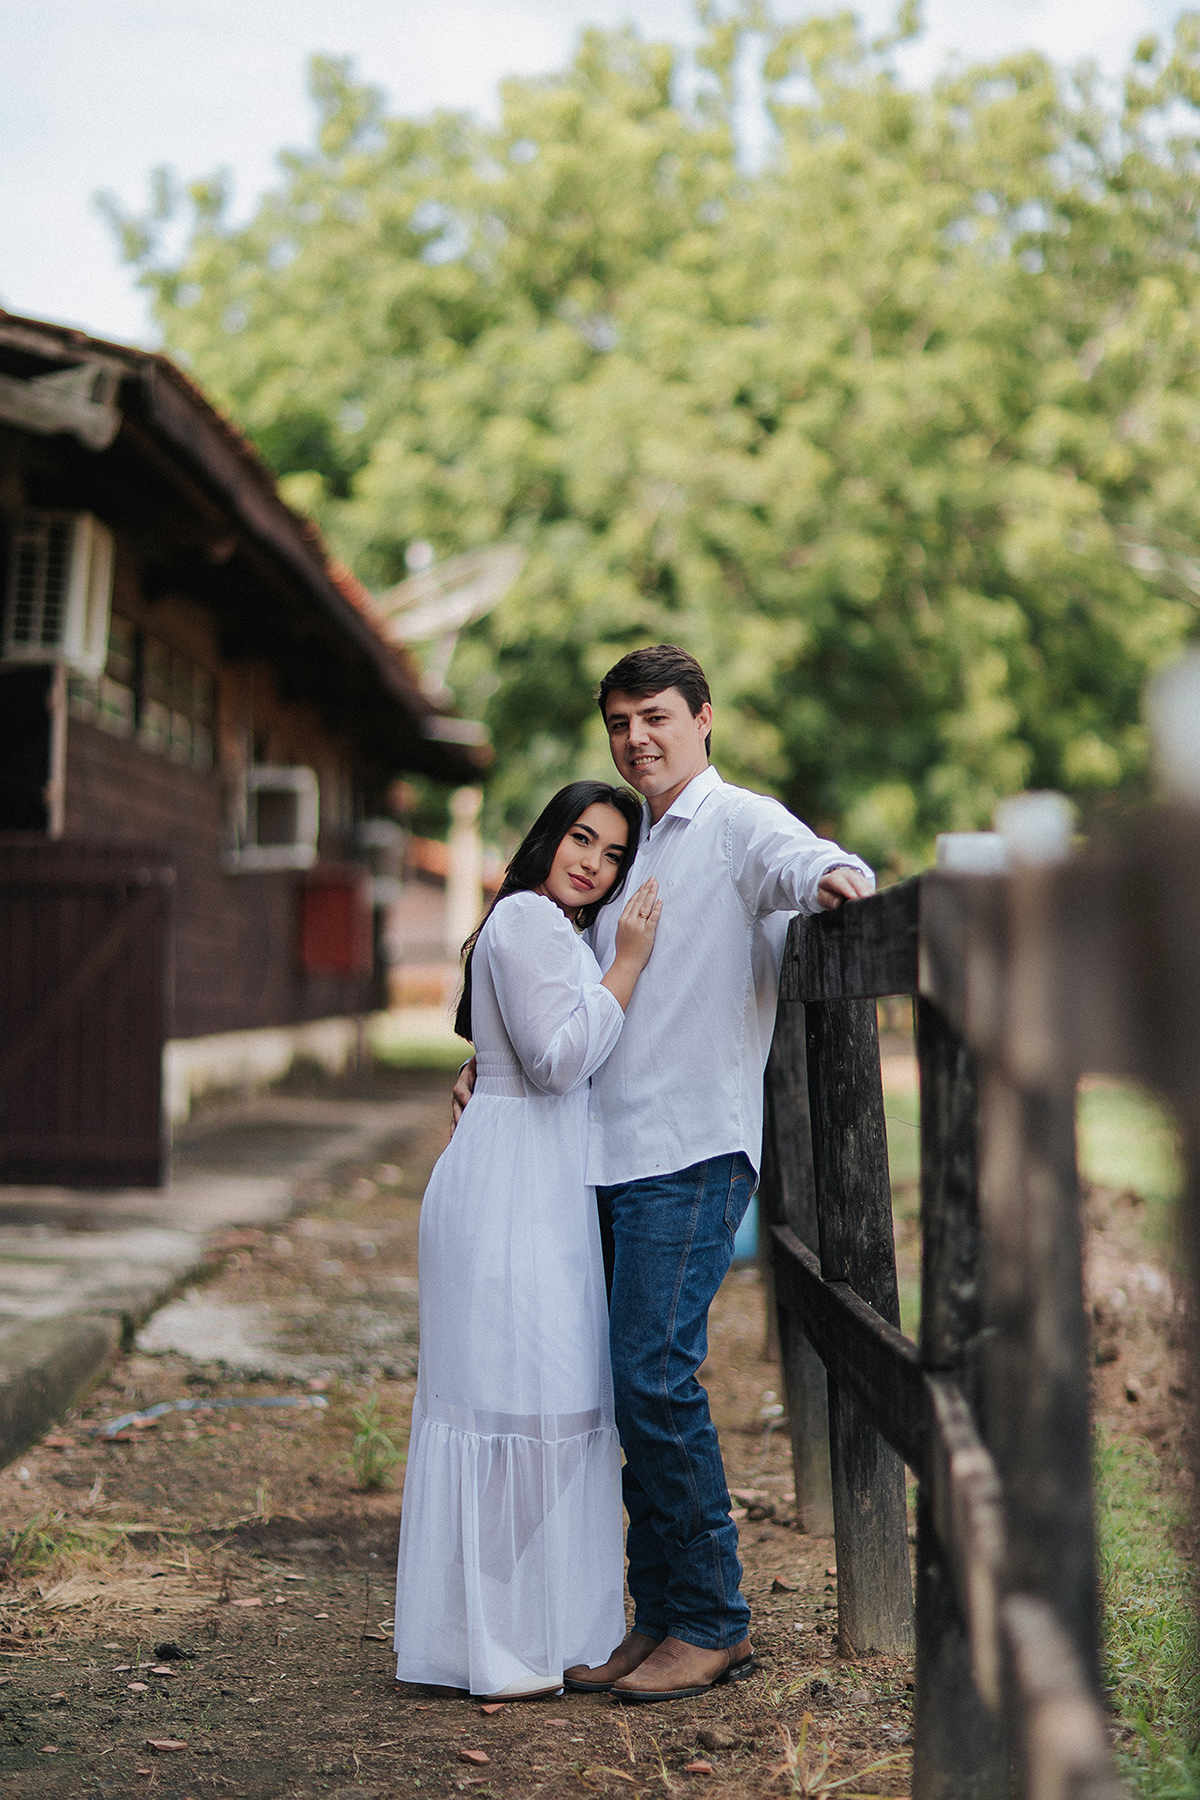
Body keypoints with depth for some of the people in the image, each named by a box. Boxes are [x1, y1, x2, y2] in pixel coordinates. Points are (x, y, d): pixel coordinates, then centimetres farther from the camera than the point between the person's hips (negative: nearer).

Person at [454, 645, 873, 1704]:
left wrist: (832, 875, -45)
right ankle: (658, 1618, 14)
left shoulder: (738, 822, 0)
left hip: (695, 1148, -8)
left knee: (656, 1378, -13)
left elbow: (810, 861, -21)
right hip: (613, 1152, 8)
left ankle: (715, 1623, -2)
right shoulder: (631, 848, 24)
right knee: (631, 1388, 7)